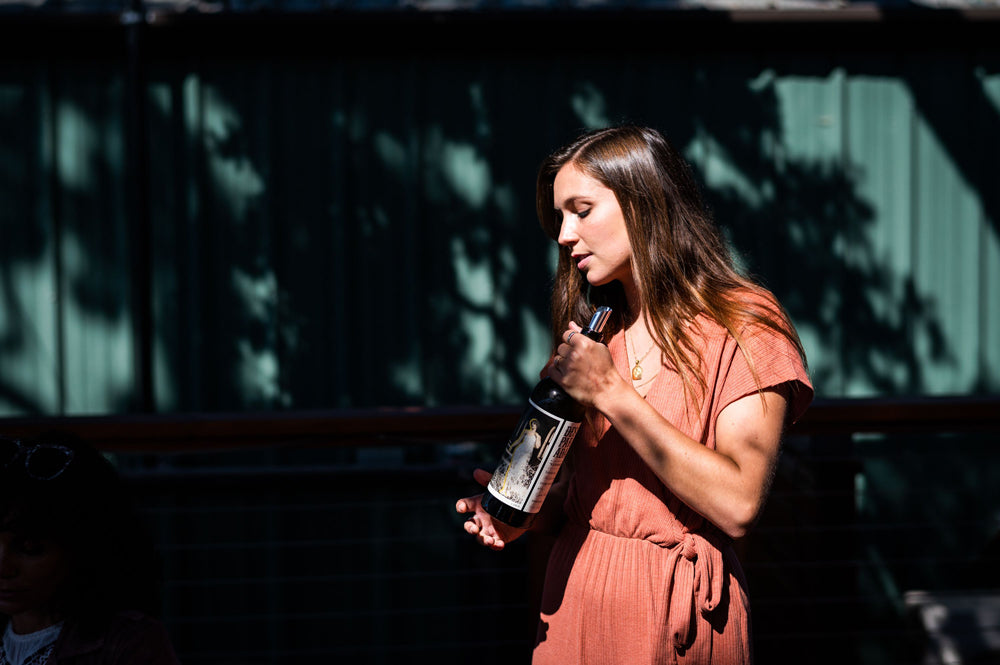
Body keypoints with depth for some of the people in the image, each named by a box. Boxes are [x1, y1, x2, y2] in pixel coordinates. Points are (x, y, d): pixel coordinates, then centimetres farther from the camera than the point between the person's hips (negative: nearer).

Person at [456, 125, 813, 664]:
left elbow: (737, 505, -20)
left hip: (676, 614, -5)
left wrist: (611, 393, -19)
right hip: (575, 592, 5)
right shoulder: (595, 331, 11)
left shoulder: (744, 327, -8)